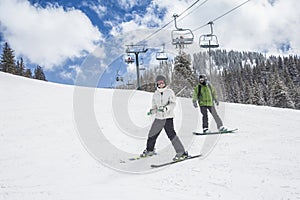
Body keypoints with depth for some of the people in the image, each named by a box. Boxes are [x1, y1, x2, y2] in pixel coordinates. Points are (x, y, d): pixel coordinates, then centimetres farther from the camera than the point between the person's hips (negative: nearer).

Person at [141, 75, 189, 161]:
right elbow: (154, 107, 15)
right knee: (152, 134, 11)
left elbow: (173, 103, -14)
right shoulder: (155, 94, 11)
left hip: (168, 117, -5)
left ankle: (181, 152, -9)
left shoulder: (169, 92, -2)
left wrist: (165, 108, -31)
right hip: (158, 118, 5)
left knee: (171, 134, -17)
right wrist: (151, 111, -7)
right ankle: (149, 150, 35)